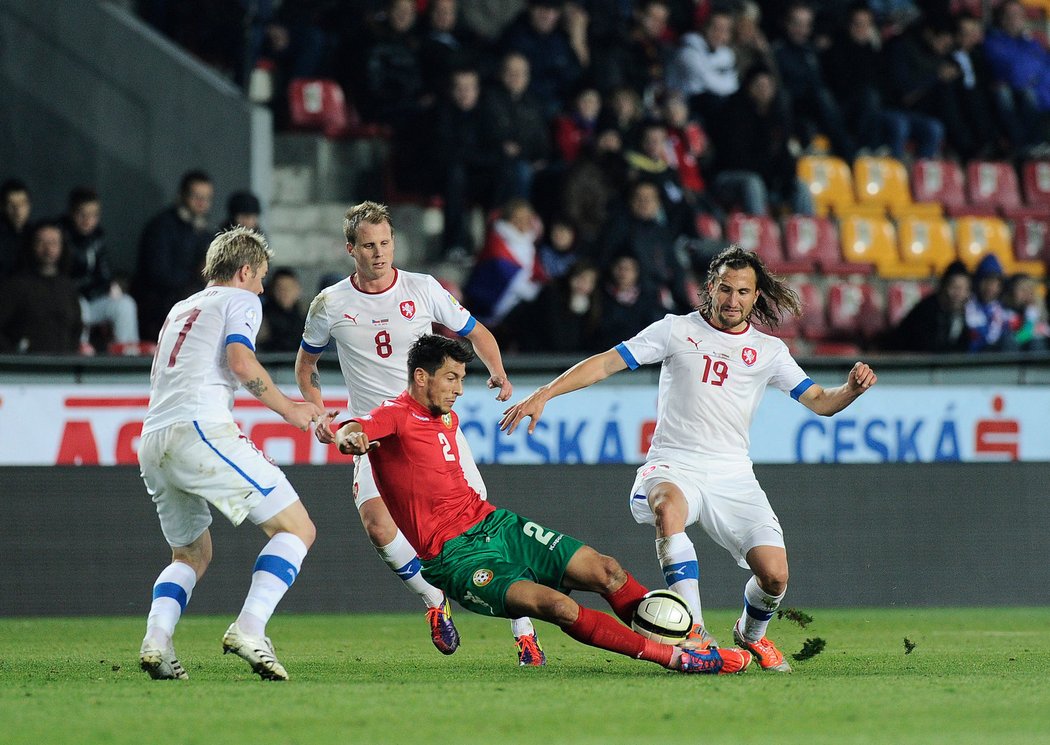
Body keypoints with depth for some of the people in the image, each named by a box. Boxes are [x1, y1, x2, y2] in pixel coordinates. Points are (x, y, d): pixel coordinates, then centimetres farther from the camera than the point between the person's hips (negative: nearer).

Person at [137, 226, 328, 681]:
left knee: (192, 555, 22)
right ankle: (249, 630, -21)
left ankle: (156, 640, -3)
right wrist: (289, 410, 0)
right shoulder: (240, 300, 10)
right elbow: (240, 361, -9)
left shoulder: (180, 309, 32)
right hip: (200, 429, -8)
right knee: (296, 528, -3)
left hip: (152, 443, 8)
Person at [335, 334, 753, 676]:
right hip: (455, 554, -9)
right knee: (556, 605, -27)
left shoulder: (447, 418, 15)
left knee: (605, 570, -1)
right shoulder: (394, 417, -11)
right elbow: (350, 433, -33)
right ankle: (673, 658, -25)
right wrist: (351, 438, -54)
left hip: (491, 523, 9)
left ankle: (692, 647, 7)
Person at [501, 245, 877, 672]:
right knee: (669, 507, -39)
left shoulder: (769, 351, 12)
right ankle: (695, 632, -41)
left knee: (774, 576, -13)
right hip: (673, 467, -2)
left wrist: (852, 389, -12)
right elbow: (607, 363, 3)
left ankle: (751, 635, 23)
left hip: (733, 477, 2)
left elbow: (819, 402, 10)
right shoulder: (676, 330, 6)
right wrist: (543, 395, -8)